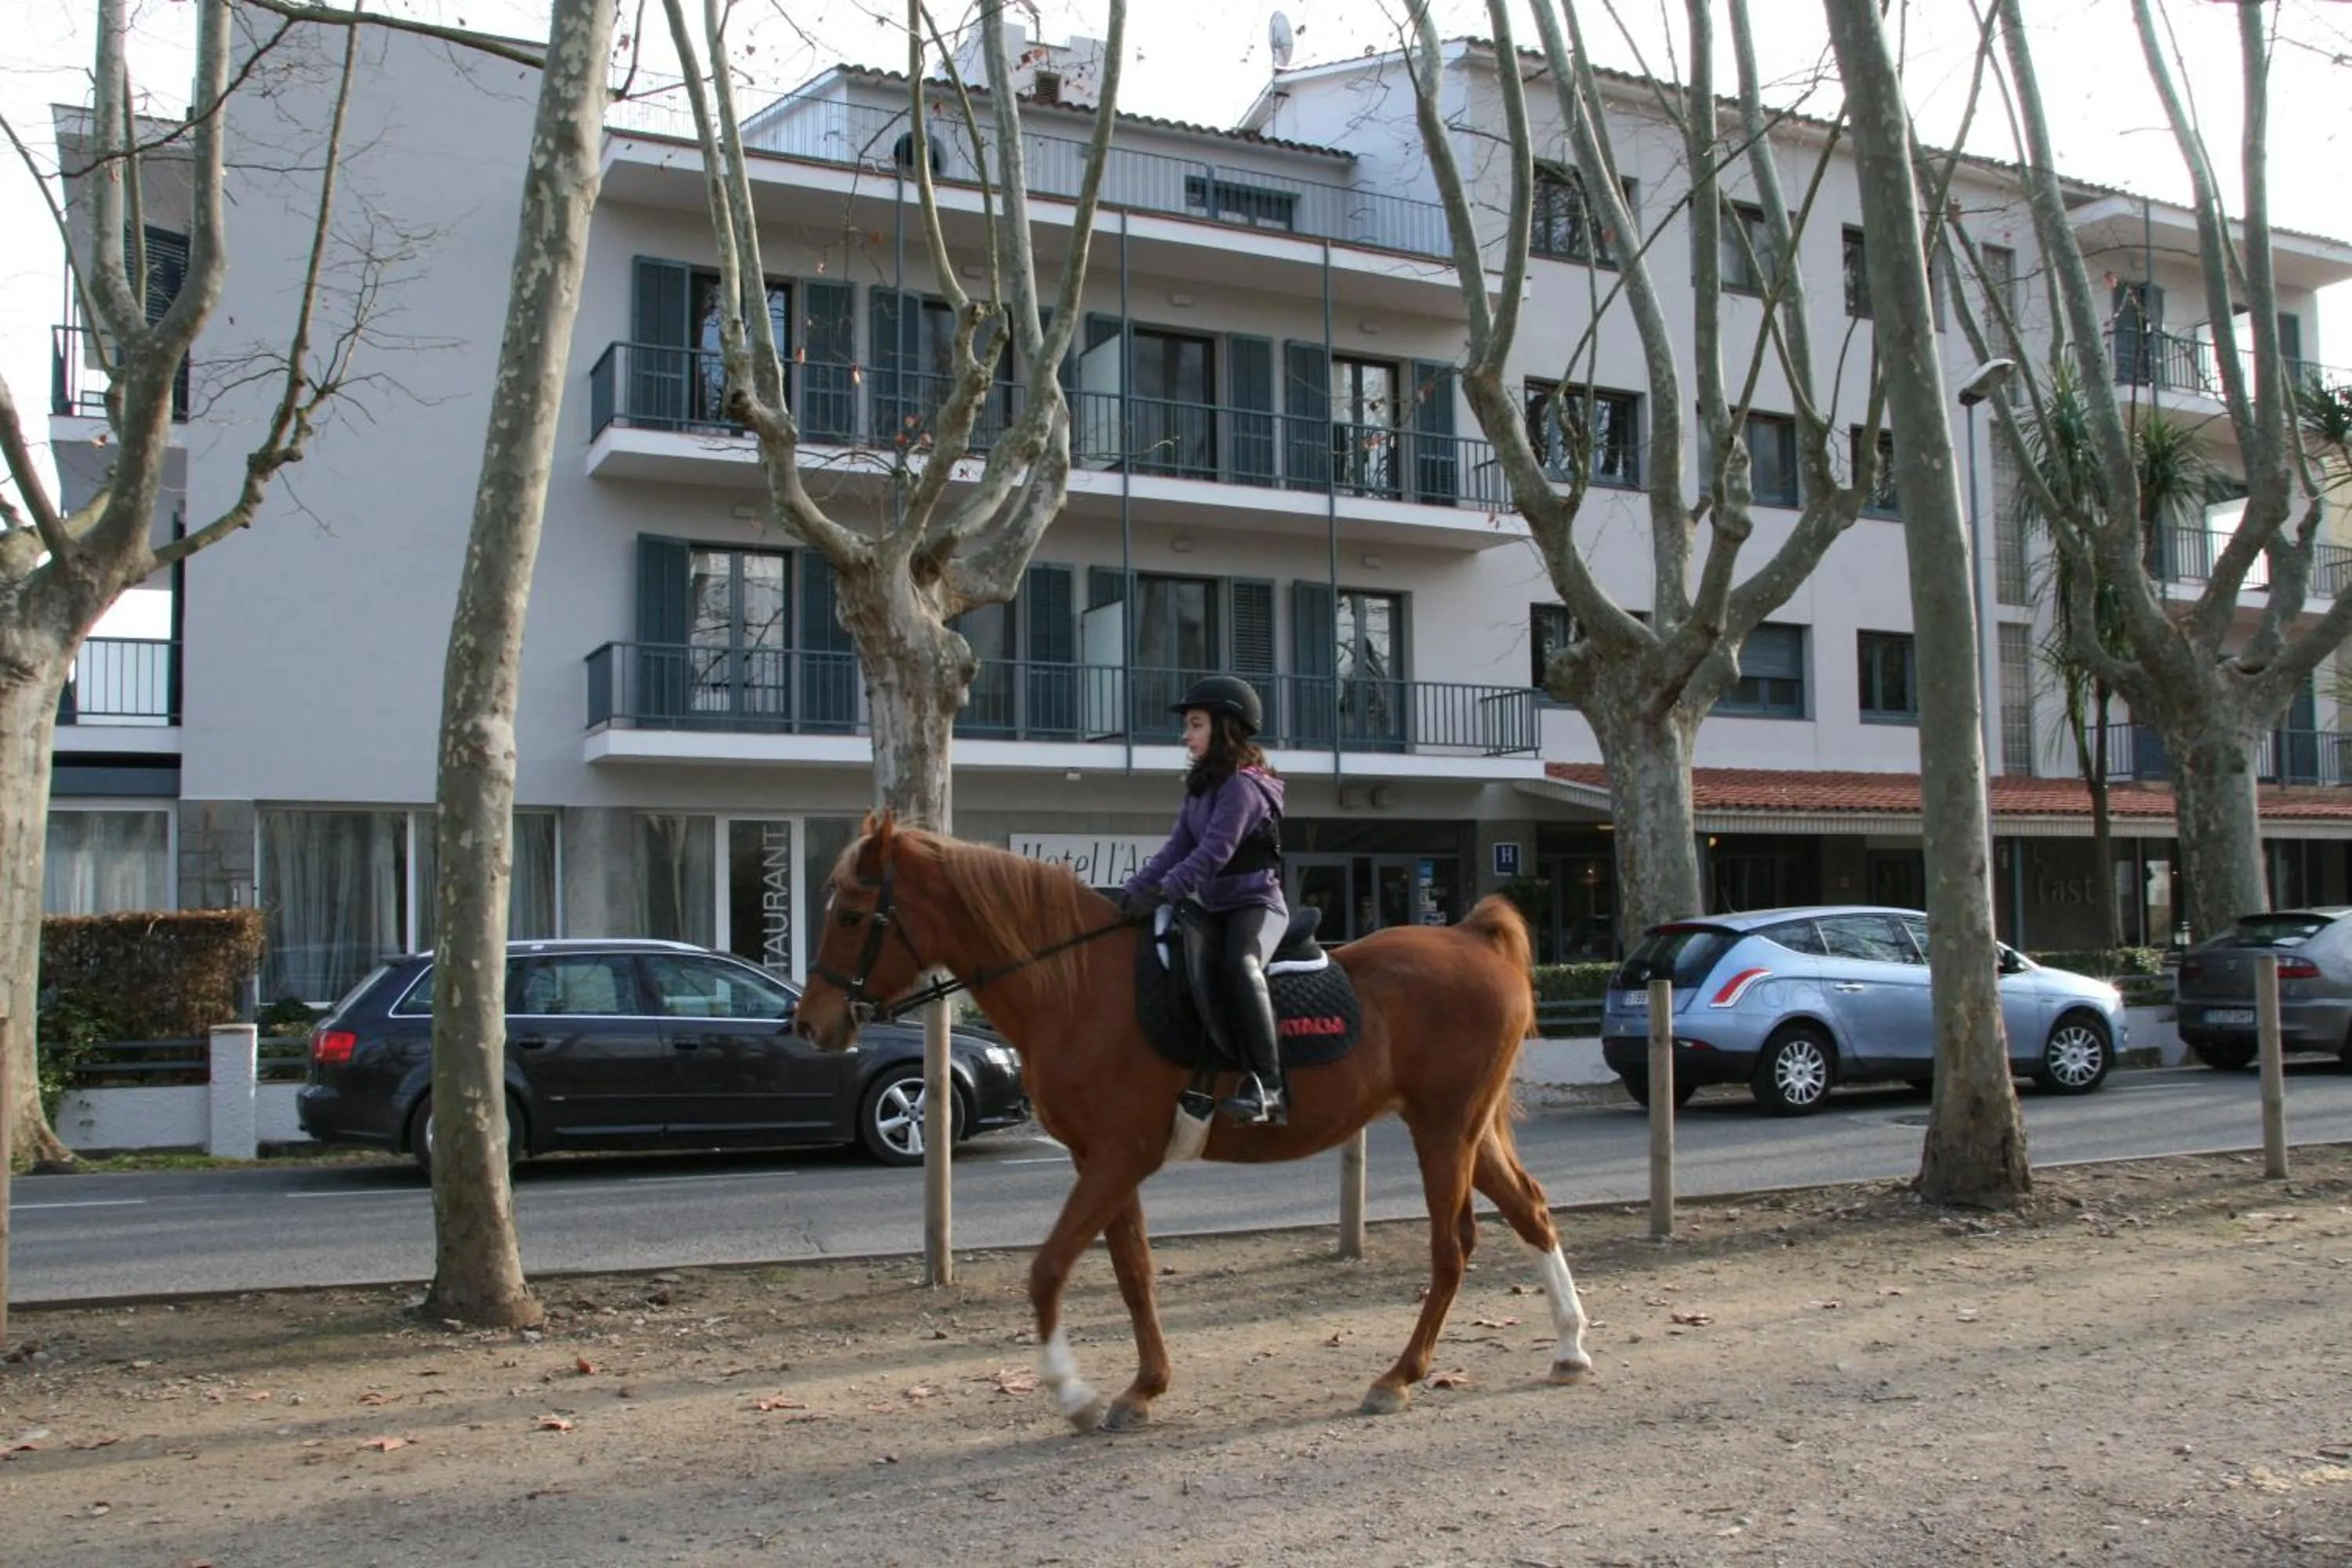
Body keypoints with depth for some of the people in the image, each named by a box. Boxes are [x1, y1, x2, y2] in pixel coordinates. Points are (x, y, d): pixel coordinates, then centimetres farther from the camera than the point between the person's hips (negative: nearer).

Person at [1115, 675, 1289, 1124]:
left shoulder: (1242, 785, -11)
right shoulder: (1201, 787, 16)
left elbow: (1214, 852, -21)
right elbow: (1178, 847, 12)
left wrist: (1162, 892, -28)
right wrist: (1133, 891, 0)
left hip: (1255, 902, -8)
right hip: (1210, 906, 8)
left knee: (1239, 967, -34)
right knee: (1204, 974, -19)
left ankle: (1268, 1084, -33)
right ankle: (1248, 1076, -20)